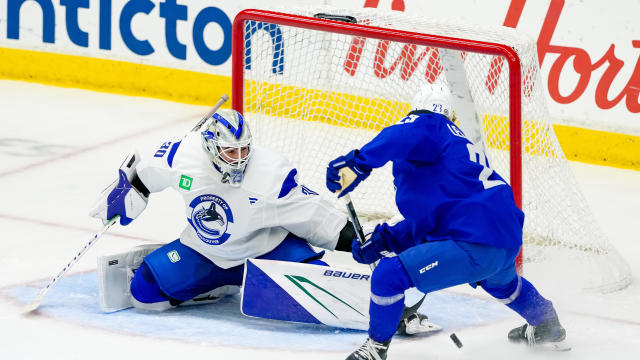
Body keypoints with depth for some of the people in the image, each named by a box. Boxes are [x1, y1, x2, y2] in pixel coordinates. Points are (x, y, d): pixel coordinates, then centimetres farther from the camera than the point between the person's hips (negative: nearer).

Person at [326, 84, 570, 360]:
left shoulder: (431, 127, 2)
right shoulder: (459, 142, 27)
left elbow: (409, 134, -26)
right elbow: (427, 220, 29)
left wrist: (358, 161, -26)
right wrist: (384, 240, 22)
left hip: (476, 242, -10)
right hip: (510, 240, 10)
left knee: (389, 275, -6)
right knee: (499, 280, 44)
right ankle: (547, 329, 62)